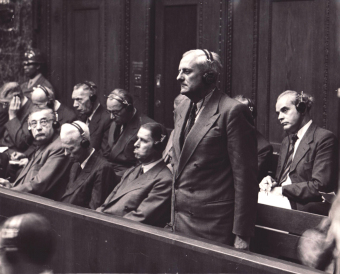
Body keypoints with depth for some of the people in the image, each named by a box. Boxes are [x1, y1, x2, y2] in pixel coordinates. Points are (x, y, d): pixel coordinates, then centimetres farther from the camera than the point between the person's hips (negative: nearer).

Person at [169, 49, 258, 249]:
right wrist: (173, 216, 18)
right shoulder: (181, 110, 13)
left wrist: (241, 234, -13)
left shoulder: (233, 111, -12)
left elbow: (245, 176, -13)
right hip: (181, 219, 7)